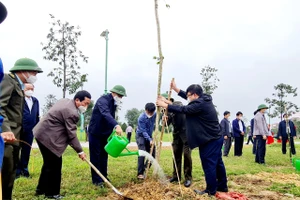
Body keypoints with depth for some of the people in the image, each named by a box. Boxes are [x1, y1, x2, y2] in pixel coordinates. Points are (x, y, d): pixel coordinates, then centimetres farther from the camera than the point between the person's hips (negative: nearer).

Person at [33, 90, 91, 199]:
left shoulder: (65, 100, 9)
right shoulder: (72, 112, -22)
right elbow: (71, 134, -19)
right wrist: (80, 151, -11)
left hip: (42, 133, 11)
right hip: (48, 137, -11)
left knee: (49, 163, 19)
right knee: (55, 165, -2)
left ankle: (41, 189, 30)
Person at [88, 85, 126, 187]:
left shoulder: (114, 103, 4)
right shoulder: (103, 100, -24)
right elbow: (106, 114, -44)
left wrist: (112, 131, 8)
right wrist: (116, 125, -58)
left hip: (105, 133, 8)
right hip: (95, 132, -8)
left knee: (104, 156, 12)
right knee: (95, 156, 0)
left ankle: (103, 177, 22)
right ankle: (96, 180, 7)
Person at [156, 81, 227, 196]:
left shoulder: (200, 104, -23)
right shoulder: (204, 100, 8)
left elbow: (183, 109, -22)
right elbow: (187, 97, 19)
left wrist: (165, 105, -15)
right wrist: (176, 89, 17)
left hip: (209, 140, -10)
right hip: (216, 138, 11)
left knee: (208, 165, 1)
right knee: (217, 163, 19)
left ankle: (211, 190, 13)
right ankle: (222, 186, 32)